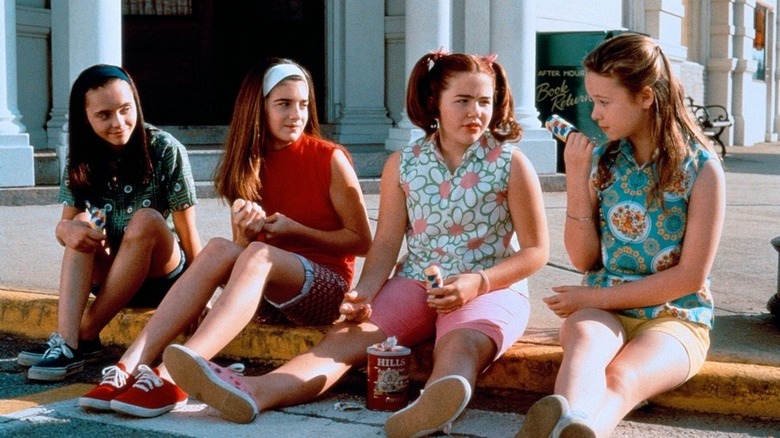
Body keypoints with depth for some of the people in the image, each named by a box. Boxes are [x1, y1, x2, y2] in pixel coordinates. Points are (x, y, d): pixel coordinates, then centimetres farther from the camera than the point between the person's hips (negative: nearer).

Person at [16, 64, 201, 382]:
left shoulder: (165, 150, -14)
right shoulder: (82, 161, -3)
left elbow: (187, 230, -13)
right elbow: (65, 224, -2)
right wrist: (68, 230, -26)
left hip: (164, 273, -3)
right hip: (111, 278, 3)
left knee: (145, 219, -30)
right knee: (82, 225, -23)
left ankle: (86, 335, -26)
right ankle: (66, 342, -38)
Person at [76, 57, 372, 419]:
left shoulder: (329, 159, -5)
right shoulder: (251, 163, 9)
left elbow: (362, 241, -3)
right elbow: (242, 251, 8)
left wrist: (296, 231, -14)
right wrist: (243, 232, -15)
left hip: (327, 287, -4)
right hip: (269, 295, 4)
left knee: (257, 254, -34)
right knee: (220, 249, -26)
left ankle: (172, 376, -52)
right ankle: (129, 367, -39)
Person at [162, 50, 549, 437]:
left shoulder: (511, 163, 0)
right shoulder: (403, 164, 8)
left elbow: (536, 251, 0)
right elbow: (385, 244, 5)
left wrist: (477, 283, -16)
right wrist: (364, 294, -15)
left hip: (491, 289, -3)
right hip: (414, 285, 3)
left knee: (460, 344, -38)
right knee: (347, 336, -24)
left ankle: (434, 405, -74)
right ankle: (253, 392, -49)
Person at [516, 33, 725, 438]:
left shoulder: (700, 167, -4)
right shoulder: (601, 160, 8)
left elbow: (691, 275, -7)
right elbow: (584, 259, 5)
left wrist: (596, 297, -8)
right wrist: (577, 179, -6)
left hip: (675, 317, -2)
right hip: (603, 311, 2)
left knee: (621, 380, -36)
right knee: (585, 337, -36)